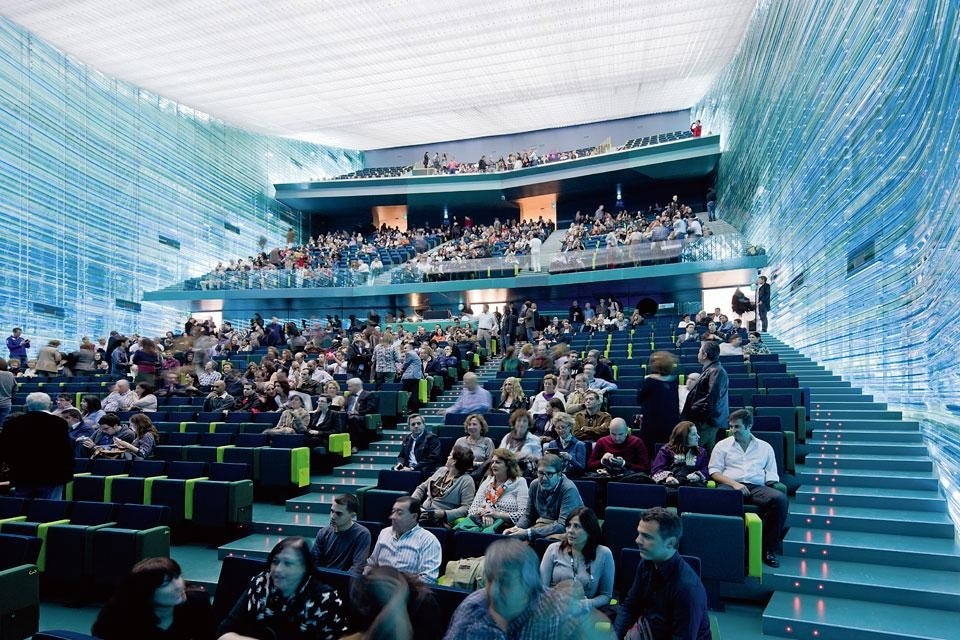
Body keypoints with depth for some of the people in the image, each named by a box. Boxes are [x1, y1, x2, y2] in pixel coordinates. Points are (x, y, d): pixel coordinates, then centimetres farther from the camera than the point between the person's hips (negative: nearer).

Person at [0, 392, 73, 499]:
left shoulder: (13, 422, 2)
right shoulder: (59, 423, -10)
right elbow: (67, 452, -9)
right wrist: (67, 474, 0)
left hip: (22, 475, 4)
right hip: (51, 477, -3)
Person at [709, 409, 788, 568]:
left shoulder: (765, 447, 22)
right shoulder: (722, 445, 17)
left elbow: (771, 474, 18)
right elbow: (714, 471, 8)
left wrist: (771, 484, -5)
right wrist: (734, 484, -8)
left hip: (757, 487, 2)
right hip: (730, 485, -2)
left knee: (780, 498, -31)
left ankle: (769, 549, -18)